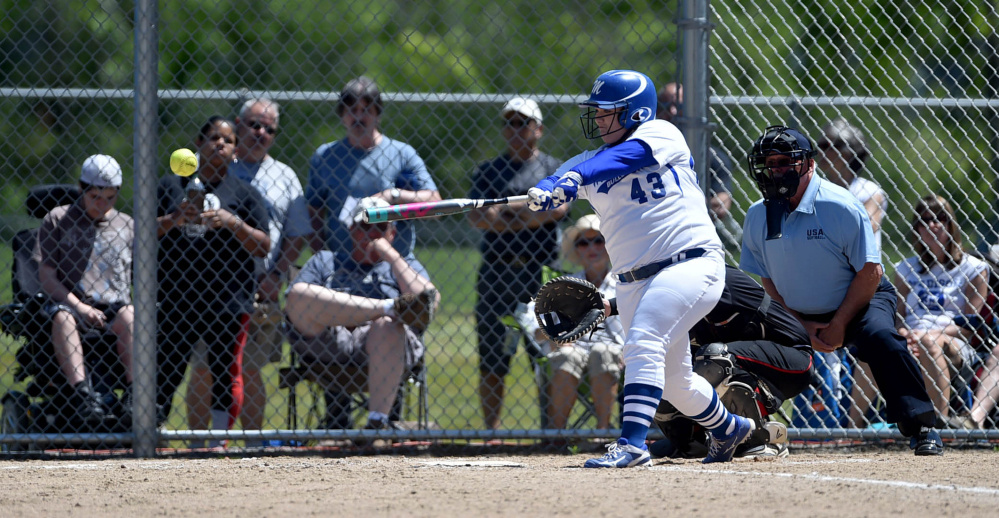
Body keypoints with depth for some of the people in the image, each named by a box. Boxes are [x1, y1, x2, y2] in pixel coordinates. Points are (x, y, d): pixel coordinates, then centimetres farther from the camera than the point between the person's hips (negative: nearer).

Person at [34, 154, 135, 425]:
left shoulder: (126, 225, 18)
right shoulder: (58, 220, 9)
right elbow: (46, 275, 2)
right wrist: (79, 306, -11)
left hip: (114, 305, 2)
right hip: (70, 302, -1)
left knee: (129, 318, -33)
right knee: (62, 318, -36)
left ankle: (134, 393, -38)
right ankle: (82, 392, -49)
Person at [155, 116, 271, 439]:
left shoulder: (244, 194, 9)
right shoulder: (171, 185, 13)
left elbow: (263, 247, 1)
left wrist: (233, 223, -14)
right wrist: (173, 220, -11)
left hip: (227, 300, -1)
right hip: (175, 299, 1)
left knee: (226, 370, -3)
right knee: (165, 370, 1)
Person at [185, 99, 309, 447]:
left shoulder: (284, 177, 13)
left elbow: (297, 235, 12)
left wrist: (276, 277, -2)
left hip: (261, 290, 2)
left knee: (251, 371, 3)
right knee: (202, 371, -3)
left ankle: (254, 444, 9)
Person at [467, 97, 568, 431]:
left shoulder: (553, 168, 10)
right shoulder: (488, 170, 14)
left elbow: (557, 208, -9)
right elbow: (476, 217, -1)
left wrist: (505, 208, -7)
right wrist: (528, 216, -11)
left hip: (540, 269, -2)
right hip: (496, 270, 2)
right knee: (492, 354, 0)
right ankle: (491, 428, 6)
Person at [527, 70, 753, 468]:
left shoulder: (661, 134, -1)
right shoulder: (592, 162, 12)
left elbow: (627, 156, -22)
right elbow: (559, 181, -7)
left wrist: (577, 177, -38)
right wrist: (543, 193, -32)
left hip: (691, 265, -7)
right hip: (633, 282, 7)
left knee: (643, 346, -26)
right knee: (673, 378, 14)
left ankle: (632, 443, -31)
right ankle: (728, 429, 40)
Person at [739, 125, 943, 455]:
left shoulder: (841, 207, -19)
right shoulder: (757, 217, -4)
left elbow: (870, 272, -18)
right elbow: (765, 282, 2)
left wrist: (838, 325, -20)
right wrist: (804, 327, -10)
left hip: (858, 302, -5)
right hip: (798, 315, 5)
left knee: (878, 337, -34)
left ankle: (922, 429, -30)